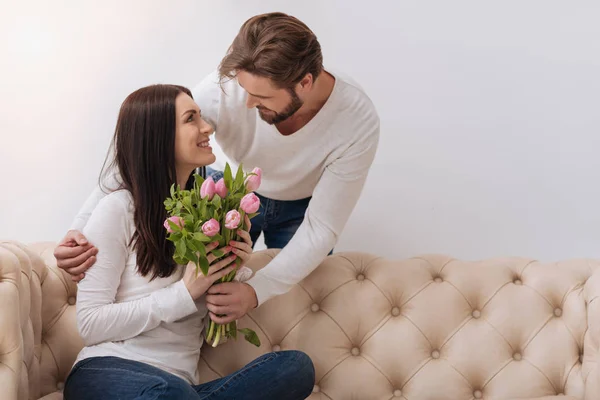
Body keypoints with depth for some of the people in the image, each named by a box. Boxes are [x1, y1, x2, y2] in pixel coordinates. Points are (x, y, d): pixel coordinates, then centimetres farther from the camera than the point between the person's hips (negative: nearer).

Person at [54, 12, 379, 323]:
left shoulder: (359, 123, -37)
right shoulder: (225, 87, -37)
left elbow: (322, 228, -30)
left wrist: (256, 291, -43)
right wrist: (82, 227, -45)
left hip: (300, 208, 0)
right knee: (201, 293, 7)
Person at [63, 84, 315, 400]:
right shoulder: (118, 209, -3)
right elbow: (90, 324, -9)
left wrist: (233, 274, -2)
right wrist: (185, 293, -12)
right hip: (108, 372, -7)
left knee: (296, 366, -21)